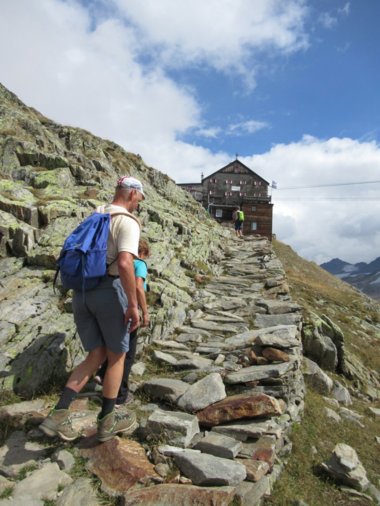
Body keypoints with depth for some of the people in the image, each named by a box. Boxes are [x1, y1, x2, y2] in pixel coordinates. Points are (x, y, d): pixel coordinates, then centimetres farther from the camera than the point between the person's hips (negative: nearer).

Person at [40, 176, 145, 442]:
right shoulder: (128, 222, -8)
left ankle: (58, 415, 6)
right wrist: (133, 305, -19)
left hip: (81, 293, 7)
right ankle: (107, 421, 22)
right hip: (110, 291, -7)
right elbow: (125, 263, -24)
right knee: (117, 356, 11)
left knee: (96, 357, 14)